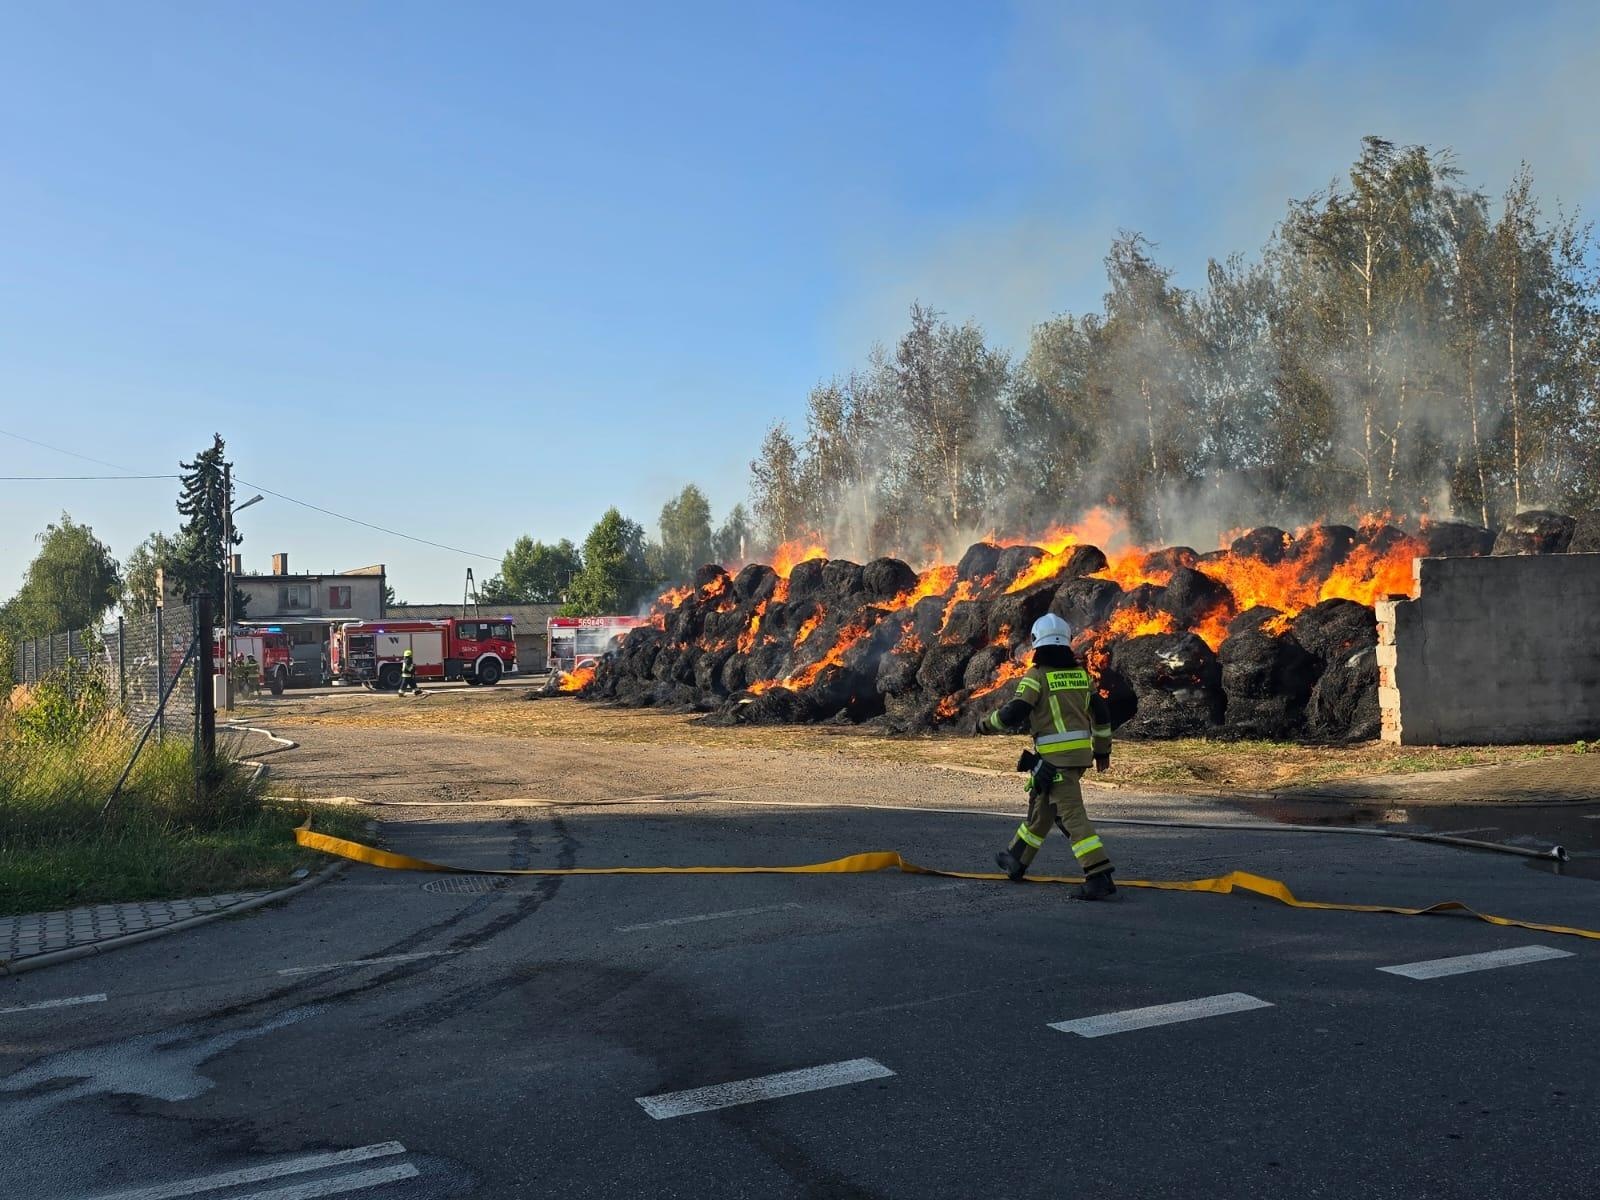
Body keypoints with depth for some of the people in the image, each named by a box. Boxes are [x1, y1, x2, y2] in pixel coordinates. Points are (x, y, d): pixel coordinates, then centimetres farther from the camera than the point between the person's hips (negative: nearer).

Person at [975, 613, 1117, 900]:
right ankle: (1016, 860, 36)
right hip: (1080, 753, 8)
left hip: (1055, 757, -7)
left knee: (1072, 815, -9)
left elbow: (1012, 715, -15)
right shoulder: (1081, 674, 10)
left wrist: (983, 724, 4)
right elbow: (1101, 713, 15)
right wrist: (1102, 749, 27)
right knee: (1040, 805, 21)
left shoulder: (1036, 676, -10)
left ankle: (1100, 878, -16)